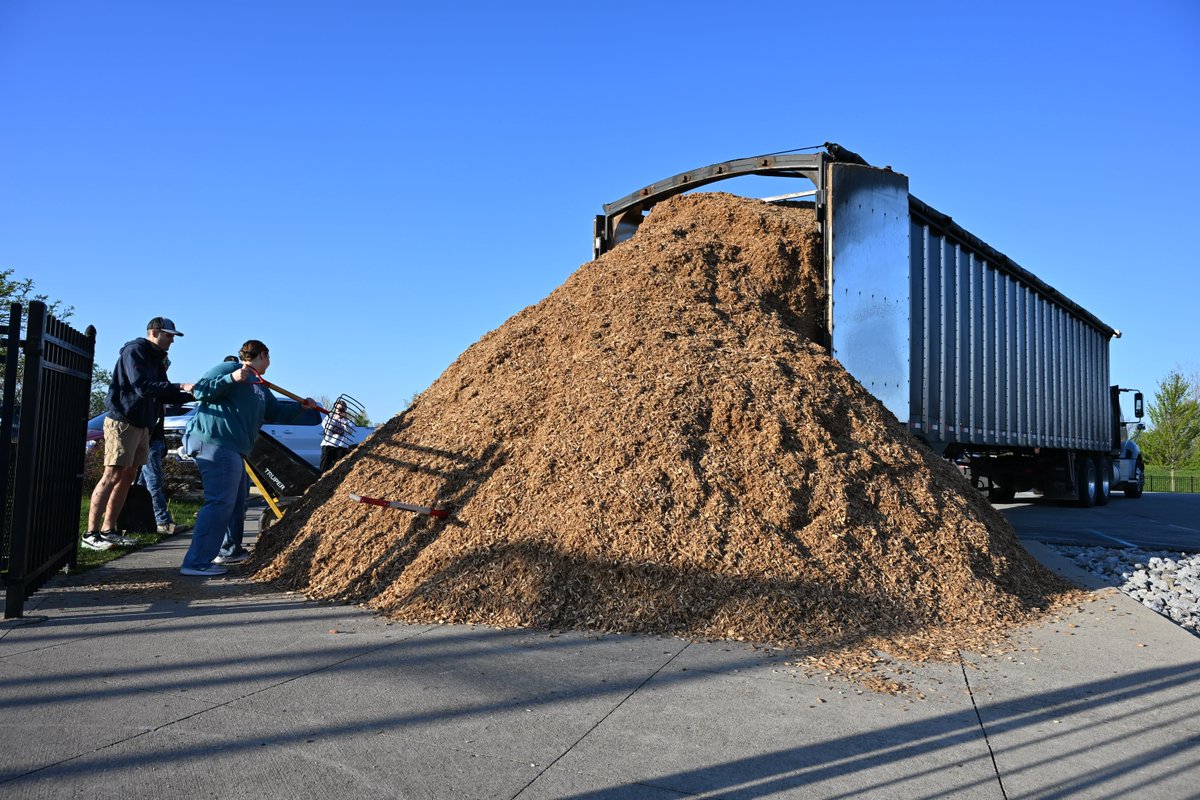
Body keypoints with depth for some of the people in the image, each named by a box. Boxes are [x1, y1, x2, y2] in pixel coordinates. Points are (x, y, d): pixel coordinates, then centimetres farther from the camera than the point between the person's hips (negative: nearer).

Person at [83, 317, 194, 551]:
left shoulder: (156, 359, 18)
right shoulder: (134, 352, -11)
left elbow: (162, 393, 16)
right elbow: (142, 387, -24)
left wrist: (191, 395, 3)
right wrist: (181, 387, -28)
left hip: (142, 425, 9)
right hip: (122, 422, -9)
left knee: (128, 477, 9)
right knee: (112, 476, -11)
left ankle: (109, 530, 15)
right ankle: (91, 533, -8)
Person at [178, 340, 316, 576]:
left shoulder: (260, 387, 24)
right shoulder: (229, 368, -3)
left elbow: (276, 412, 27)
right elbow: (200, 390, -13)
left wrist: (300, 407, 16)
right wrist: (231, 378, -24)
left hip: (235, 450, 11)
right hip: (215, 442, -11)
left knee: (237, 501, 21)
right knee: (220, 501, -18)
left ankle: (230, 550, 37)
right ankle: (197, 562, -18)